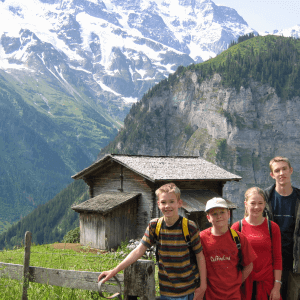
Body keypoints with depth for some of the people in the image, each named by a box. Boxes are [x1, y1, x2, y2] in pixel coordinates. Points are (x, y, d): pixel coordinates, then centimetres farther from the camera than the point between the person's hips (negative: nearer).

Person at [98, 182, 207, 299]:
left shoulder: (189, 227, -11)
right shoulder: (154, 226, -3)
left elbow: (200, 256, -4)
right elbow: (139, 251, -1)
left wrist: (203, 286, -4)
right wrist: (114, 271, -4)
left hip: (189, 290, -2)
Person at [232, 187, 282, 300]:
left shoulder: (273, 227, 1)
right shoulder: (237, 227, 0)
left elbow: (277, 259, 3)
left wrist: (277, 286, -2)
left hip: (267, 283, 0)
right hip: (244, 284, 0)